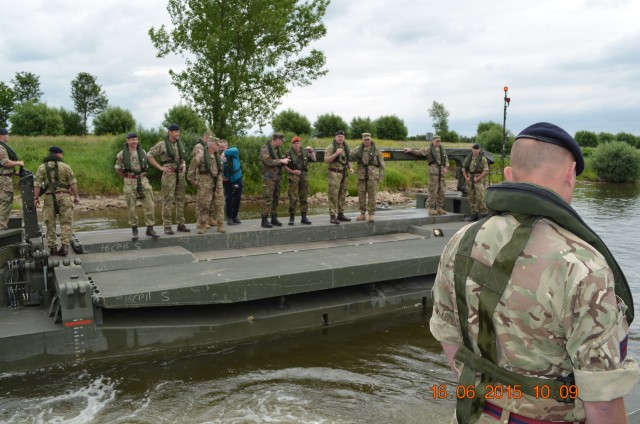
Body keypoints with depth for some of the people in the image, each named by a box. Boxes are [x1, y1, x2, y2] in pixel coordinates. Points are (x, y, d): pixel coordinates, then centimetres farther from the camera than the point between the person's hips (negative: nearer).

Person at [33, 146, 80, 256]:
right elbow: (73, 183, -3)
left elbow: (37, 184, -1)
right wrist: (76, 196, 1)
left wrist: (36, 197, 0)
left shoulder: (42, 167, 6)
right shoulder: (65, 166, 1)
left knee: (50, 223, 9)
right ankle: (64, 246, -10)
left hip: (49, 197, 2)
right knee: (66, 222, 1)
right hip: (64, 196, -2)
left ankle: (52, 247, 11)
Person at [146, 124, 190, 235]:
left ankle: (181, 224, 15)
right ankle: (167, 226, 0)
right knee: (167, 200, -4)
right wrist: (160, 167, -9)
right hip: (169, 174, -6)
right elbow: (149, 155, -5)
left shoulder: (180, 143, 12)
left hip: (180, 174, 6)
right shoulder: (162, 144, -6)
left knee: (180, 199, 8)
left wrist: (184, 165, 5)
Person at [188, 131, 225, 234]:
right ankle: (202, 226, 9)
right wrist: (194, 182, -3)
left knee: (219, 204, 5)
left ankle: (220, 225, 10)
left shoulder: (217, 155, 10)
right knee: (204, 205, -1)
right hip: (205, 184, -5)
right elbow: (191, 169, -6)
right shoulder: (201, 154, -9)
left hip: (217, 184, 5)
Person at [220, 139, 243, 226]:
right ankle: (229, 218, 3)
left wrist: (225, 153, -43)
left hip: (237, 179, 0)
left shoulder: (232, 152, -11)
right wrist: (220, 176, -15)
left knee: (237, 198, 8)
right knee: (228, 198, -7)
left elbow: (235, 150, -35)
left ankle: (235, 216, 23)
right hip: (227, 181, 0)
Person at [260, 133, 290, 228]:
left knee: (276, 198, 10)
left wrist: (284, 160, 4)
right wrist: (281, 161, -15)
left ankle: (274, 218, 17)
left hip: (278, 177, 8)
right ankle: (264, 220, -4)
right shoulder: (265, 149, -9)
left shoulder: (277, 149, 16)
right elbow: (268, 161, -20)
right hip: (269, 177, -8)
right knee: (267, 199, -8)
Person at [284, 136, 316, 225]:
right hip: (293, 177, -4)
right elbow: (284, 166, -4)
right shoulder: (289, 153, -2)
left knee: (304, 198, 8)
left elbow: (314, 160, 13)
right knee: (293, 198, -6)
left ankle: (304, 217, 14)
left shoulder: (305, 152, 11)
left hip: (304, 176, 4)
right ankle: (292, 217, 2)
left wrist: (312, 151, 0)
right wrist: (293, 171, -16)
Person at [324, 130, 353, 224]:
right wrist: (336, 154, -23)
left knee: (342, 195, 10)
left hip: (344, 174, 7)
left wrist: (350, 168, 5)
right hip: (334, 173, -7)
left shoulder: (346, 148, 14)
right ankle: (332, 216, -7)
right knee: (333, 195, -8)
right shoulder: (331, 147, -7)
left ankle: (340, 214, 18)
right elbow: (326, 160, -14)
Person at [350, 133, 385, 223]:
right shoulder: (359, 149, 6)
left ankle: (372, 215, 2)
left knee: (372, 195, -4)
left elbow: (381, 164, 0)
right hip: (362, 175, 3)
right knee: (361, 195, 3)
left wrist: (381, 177, -5)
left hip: (373, 175, -3)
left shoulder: (376, 149, -3)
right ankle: (362, 214, 12)